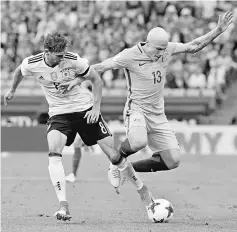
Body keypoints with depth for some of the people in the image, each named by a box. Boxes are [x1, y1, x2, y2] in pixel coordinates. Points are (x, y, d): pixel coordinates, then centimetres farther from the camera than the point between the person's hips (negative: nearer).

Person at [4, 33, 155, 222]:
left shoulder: (73, 60, -19)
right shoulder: (31, 64, -15)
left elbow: (96, 79, -4)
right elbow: (19, 71, 11)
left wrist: (96, 107, -12)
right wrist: (12, 90, 27)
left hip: (85, 109, -1)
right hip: (59, 113, 1)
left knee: (114, 155, -4)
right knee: (54, 152, -28)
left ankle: (142, 189, 19)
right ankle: (63, 205, -27)